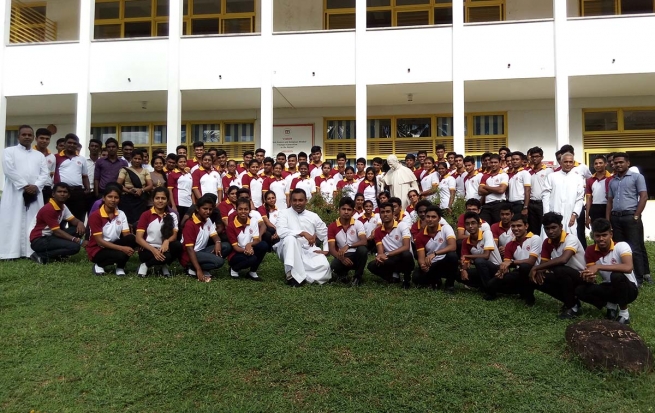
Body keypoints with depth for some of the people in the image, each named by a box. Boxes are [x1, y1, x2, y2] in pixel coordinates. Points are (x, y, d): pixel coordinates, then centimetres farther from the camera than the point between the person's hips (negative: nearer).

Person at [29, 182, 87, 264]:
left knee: (79, 229, -4)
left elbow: (73, 220, 7)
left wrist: (80, 223, -19)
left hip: (51, 236, 9)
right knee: (74, 246, -25)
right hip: (39, 240, -9)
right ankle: (41, 255, -11)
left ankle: (57, 254, -1)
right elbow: (57, 231, -22)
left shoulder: (63, 206, 6)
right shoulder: (48, 209, -21)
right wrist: (77, 240, -27)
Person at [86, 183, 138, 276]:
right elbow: (99, 241, -19)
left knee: (131, 239, -26)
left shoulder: (121, 214, 0)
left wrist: (136, 243, -29)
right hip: (98, 250, -5)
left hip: (114, 245, 5)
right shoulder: (95, 215, -15)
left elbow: (127, 235, -5)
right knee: (121, 255, -34)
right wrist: (122, 248, -30)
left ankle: (120, 267, -6)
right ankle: (99, 265, -3)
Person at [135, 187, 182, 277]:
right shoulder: (146, 215, -4)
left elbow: (174, 235, -5)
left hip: (163, 249, 3)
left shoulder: (172, 216, 4)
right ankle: (145, 265, -4)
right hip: (148, 250, -3)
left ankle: (164, 266, -2)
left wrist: (167, 241, -30)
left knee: (178, 246, -30)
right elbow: (138, 238, -9)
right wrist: (153, 250, -25)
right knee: (166, 256, -35)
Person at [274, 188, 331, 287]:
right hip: (290, 251, -2)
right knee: (290, 238, -37)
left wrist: (326, 249, 3)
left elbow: (325, 233, 19)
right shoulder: (284, 213, 0)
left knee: (324, 266, -26)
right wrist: (303, 233, -27)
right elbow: (281, 231, -20)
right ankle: (292, 274, -30)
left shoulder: (313, 216, 11)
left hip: (309, 250, 2)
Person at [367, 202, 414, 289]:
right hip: (391, 262, 3)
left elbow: (406, 247, -22)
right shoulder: (378, 231, 2)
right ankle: (394, 276, 0)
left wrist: (387, 255, -30)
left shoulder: (402, 225, -11)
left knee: (406, 254, -38)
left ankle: (407, 278, -9)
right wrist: (381, 256, -33)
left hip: (405, 260, -3)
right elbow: (380, 251, -7)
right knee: (372, 265, -24)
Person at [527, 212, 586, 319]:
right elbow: (544, 263, 4)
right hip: (565, 279, 8)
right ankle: (570, 300, 4)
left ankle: (573, 306, -15)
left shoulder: (571, 238, -22)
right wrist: (539, 271, -22)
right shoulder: (547, 243, 0)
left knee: (559, 270, -37)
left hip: (581, 277, -7)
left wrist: (536, 267, -34)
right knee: (536, 279, -11)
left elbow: (563, 259, -39)